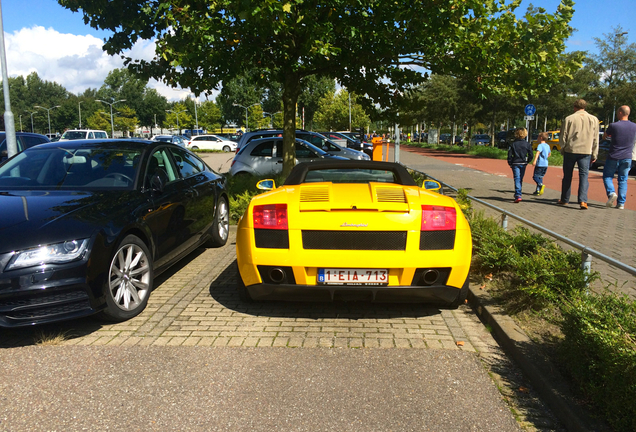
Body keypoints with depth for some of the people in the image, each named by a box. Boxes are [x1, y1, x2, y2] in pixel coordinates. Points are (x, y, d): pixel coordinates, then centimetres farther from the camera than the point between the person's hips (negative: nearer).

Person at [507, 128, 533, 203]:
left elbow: (509, 155, -6)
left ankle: (518, 195, -21)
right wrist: (527, 162, 16)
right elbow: (530, 155, 0)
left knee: (517, 179, -6)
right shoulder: (527, 144, 0)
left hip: (515, 163, -2)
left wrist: (510, 163, 5)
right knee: (520, 179, 15)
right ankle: (518, 194, 28)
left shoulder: (513, 144, -4)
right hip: (523, 164, 2)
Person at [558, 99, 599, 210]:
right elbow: (595, 139, 8)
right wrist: (594, 155, 12)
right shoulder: (594, 119, 6)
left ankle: (564, 199, 19)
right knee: (584, 176, 0)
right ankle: (583, 201, -12)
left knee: (567, 176, 10)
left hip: (570, 151, -1)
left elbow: (563, 137, 0)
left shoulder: (569, 119, -1)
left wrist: (563, 150, 14)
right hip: (586, 152, 1)